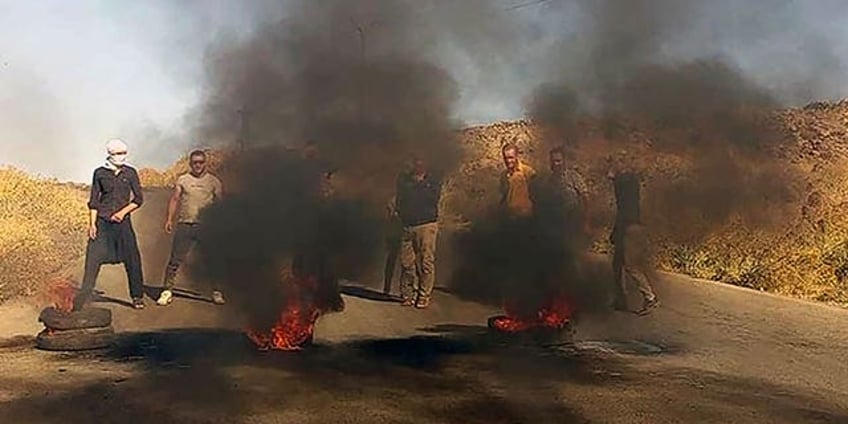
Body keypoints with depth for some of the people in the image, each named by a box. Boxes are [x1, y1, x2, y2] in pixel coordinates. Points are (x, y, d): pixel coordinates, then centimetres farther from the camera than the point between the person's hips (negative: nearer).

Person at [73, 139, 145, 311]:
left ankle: (137, 296, 14)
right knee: (93, 258, -4)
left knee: (132, 259, 1)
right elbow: (94, 201, 4)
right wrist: (92, 224, -3)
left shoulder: (130, 173, 3)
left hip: (123, 221, 0)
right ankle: (84, 295, 7)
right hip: (102, 222, 0)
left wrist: (123, 211, -10)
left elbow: (139, 199, 4)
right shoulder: (100, 173, 2)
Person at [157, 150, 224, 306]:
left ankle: (216, 292, 17)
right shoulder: (182, 180, 8)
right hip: (184, 225, 0)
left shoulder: (213, 181, 8)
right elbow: (175, 199, 4)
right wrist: (169, 219, -5)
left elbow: (220, 203, 10)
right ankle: (167, 291, 7)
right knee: (175, 259, -2)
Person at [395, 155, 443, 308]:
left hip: (427, 224, -2)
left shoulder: (434, 180, 9)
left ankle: (424, 296, -1)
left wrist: (419, 184, 2)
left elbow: (434, 198, -4)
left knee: (426, 261, -6)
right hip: (407, 225, 2)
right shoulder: (404, 179, 16)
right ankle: (407, 294, 9)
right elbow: (400, 200, 12)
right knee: (406, 262, -1)